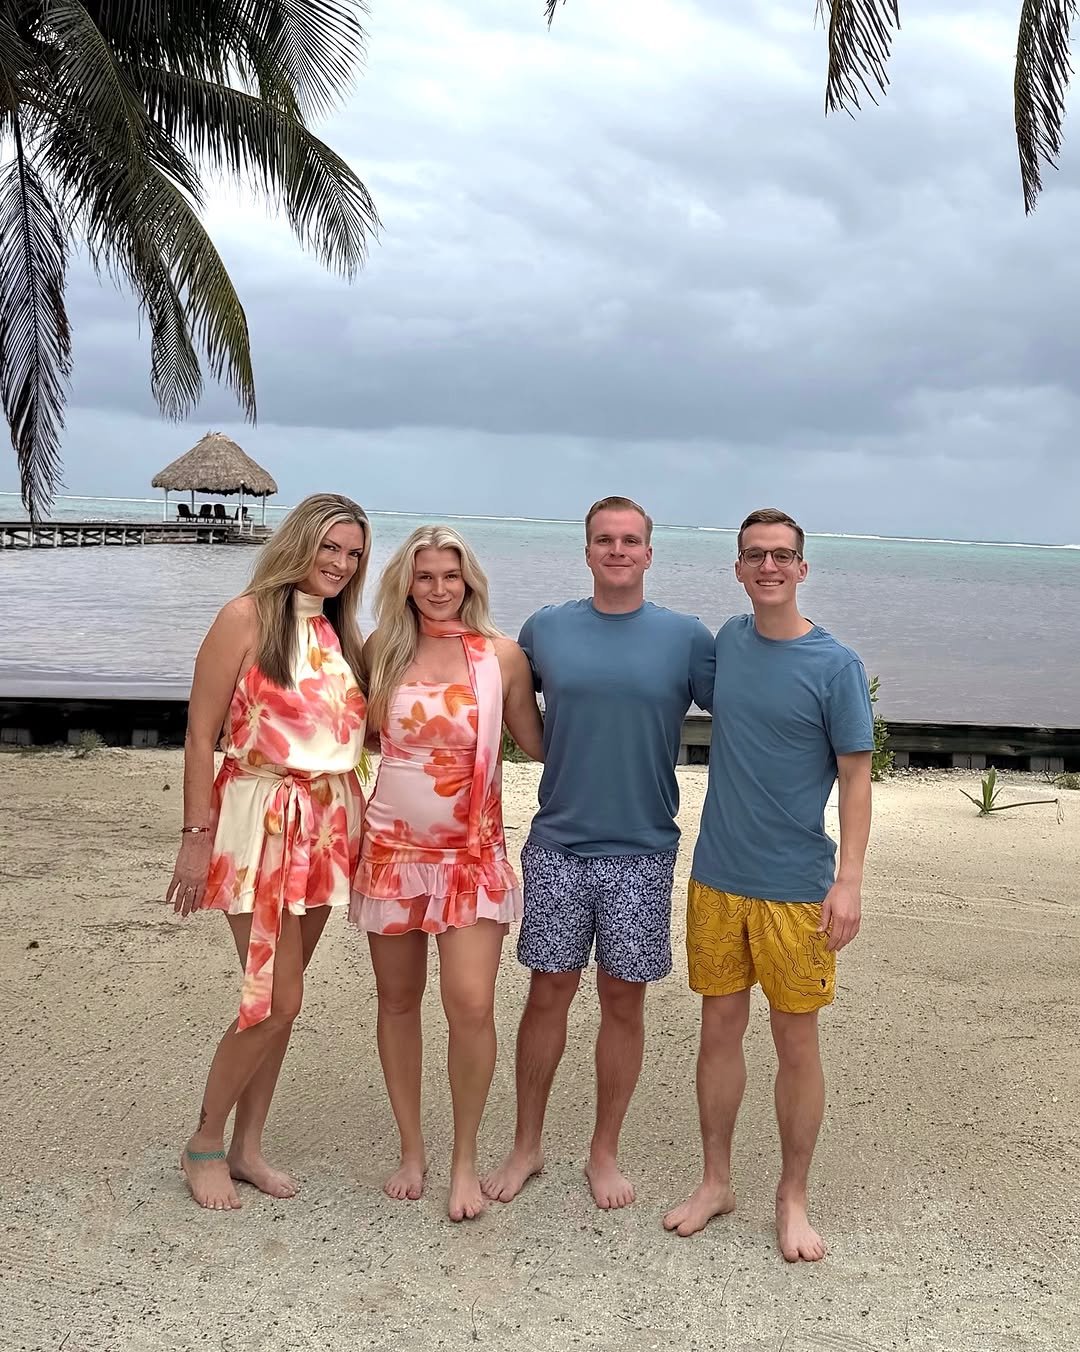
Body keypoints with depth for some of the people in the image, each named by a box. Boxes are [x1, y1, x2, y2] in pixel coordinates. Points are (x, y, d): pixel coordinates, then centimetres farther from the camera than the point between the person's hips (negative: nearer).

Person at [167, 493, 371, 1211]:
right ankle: (204, 1144, 15)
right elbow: (201, 735, -9)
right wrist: (196, 837, -12)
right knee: (277, 1000, -5)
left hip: (331, 822, 6)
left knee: (279, 996, 12)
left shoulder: (343, 632, 12)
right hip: (263, 819, -6)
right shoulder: (247, 618, -7)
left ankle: (248, 1145, 25)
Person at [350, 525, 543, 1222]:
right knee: (398, 1000, 10)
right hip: (392, 846, 2)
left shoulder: (502, 655, -2)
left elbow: (535, 742, 7)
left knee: (471, 1004, -12)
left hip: (472, 852, -2)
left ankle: (465, 1159, 8)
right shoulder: (383, 650, 3)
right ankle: (412, 1148, 28)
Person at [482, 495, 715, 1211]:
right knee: (549, 991, 7)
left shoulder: (687, 636, -1)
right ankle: (528, 1144, 25)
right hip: (558, 842, 1)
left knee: (624, 998, 8)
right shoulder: (545, 629, 4)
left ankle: (605, 1152, 25)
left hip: (643, 849, -1)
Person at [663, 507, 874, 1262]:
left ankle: (794, 1198, 23)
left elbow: (856, 777, -8)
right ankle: (717, 1181, 28)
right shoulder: (729, 640, 4)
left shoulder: (835, 665, -9)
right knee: (720, 1029, 12)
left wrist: (850, 879, -16)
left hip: (795, 887, -4)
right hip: (717, 877, 4)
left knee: (797, 1042, 6)